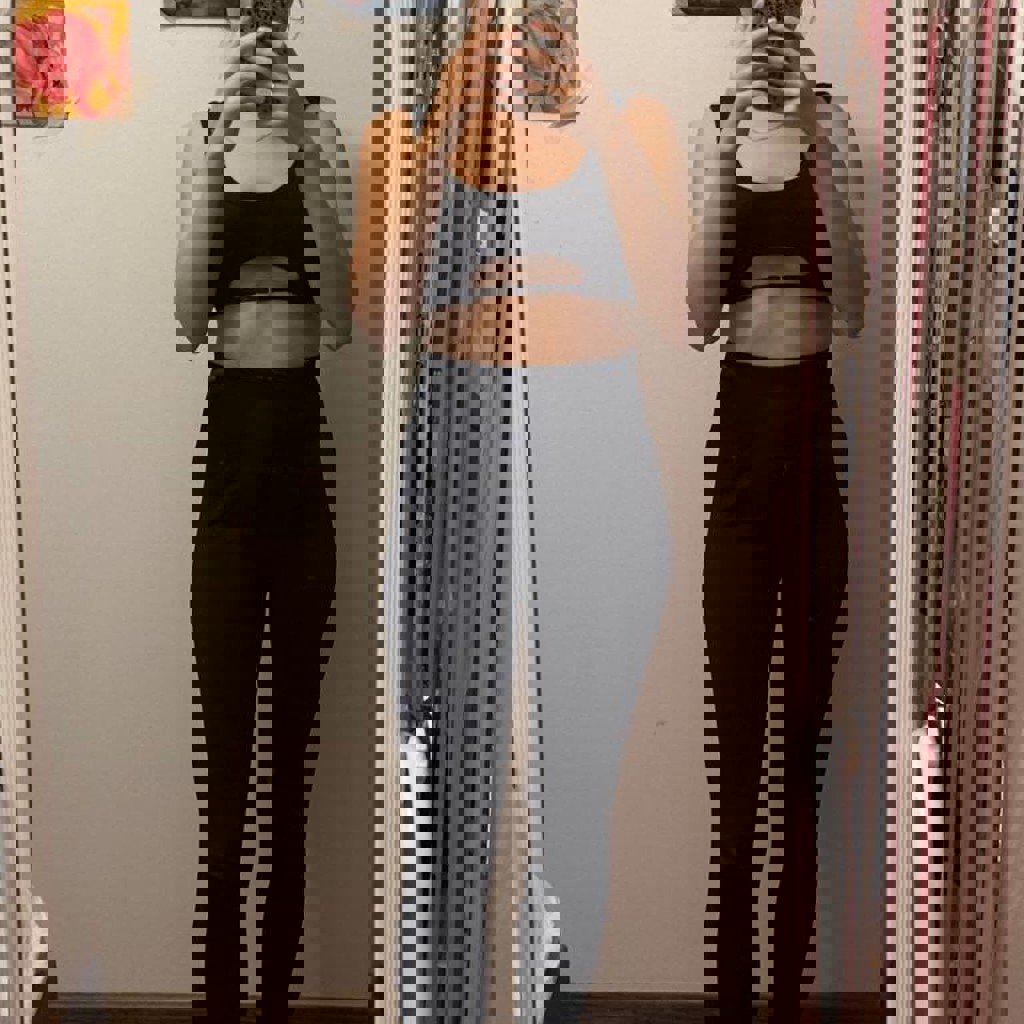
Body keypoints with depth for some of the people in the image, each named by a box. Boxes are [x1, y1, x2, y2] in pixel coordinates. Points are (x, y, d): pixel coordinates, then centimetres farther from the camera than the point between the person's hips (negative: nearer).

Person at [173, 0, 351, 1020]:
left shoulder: (322, 139, 3)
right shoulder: (204, 143, 2)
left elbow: (341, 320, -6)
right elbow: (188, 317, -8)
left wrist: (312, 168, -6)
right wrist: (209, 167, -10)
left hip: (303, 439, 1)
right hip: (228, 433, -1)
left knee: (295, 735, 7)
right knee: (225, 742, 0)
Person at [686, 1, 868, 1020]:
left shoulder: (832, 131, 0)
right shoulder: (716, 134, 1)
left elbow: (852, 311, -8)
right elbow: (698, 313, -7)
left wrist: (823, 158, -10)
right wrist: (720, 161, -10)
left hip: (812, 422, 0)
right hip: (740, 423, 0)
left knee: (806, 727, 6)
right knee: (735, 733, 3)